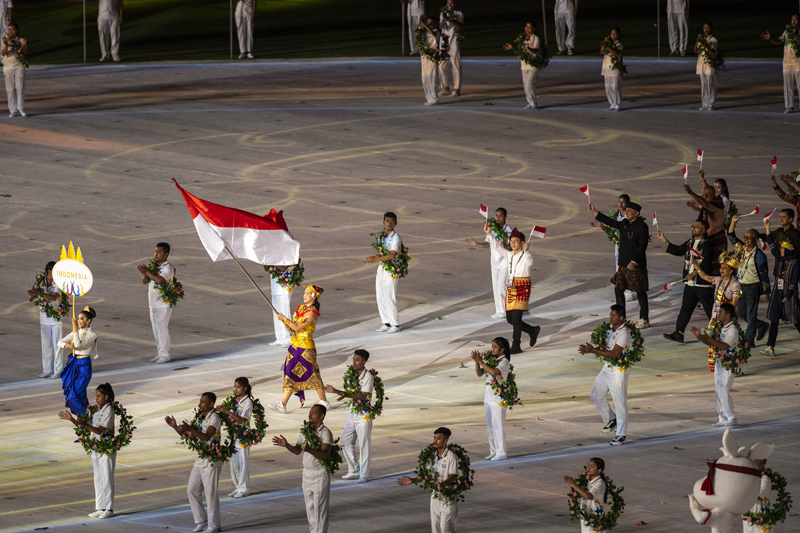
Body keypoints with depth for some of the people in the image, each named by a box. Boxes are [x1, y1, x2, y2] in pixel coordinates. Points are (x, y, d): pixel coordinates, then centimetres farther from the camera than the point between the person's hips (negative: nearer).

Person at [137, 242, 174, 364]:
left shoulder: (168, 268, -11)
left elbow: (160, 280, -28)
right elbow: (145, 281, 9)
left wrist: (147, 272, -26)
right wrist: (144, 274, -13)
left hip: (163, 305, -8)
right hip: (153, 304, 8)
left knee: (162, 329, -8)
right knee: (156, 330, 12)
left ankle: (165, 355, -1)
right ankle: (160, 354, 20)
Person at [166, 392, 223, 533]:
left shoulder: (214, 418, -14)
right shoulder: (200, 417, 12)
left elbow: (207, 436, -28)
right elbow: (186, 434, 15)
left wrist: (190, 429, -38)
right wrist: (175, 427, -3)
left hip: (211, 461, -9)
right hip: (200, 460, 9)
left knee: (211, 492, -4)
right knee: (192, 490, 10)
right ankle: (201, 521, 19)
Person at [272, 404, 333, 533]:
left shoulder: (325, 433, -14)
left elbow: (325, 455, -24)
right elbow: (297, 450, 11)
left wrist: (309, 450, -39)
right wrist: (286, 445, -8)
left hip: (320, 474, -7)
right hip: (307, 473, 7)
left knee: (319, 508, -5)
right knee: (310, 508, 12)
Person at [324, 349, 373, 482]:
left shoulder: (368, 377, -14)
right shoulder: (353, 374, 10)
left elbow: (363, 396, -24)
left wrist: (348, 395, -37)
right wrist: (335, 391, 14)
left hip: (364, 415, -8)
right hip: (353, 412, 8)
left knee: (363, 445, -3)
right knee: (346, 442, 9)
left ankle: (364, 474, 5)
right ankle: (354, 471, 21)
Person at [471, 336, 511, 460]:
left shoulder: (504, 362, -11)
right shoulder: (491, 360, 11)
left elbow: (493, 372, -29)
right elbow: (480, 374, 12)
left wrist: (481, 362, -24)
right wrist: (477, 361, -4)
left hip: (498, 399, -8)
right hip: (488, 398, 8)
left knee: (498, 426, -5)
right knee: (490, 427, 12)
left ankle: (501, 453, 1)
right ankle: (493, 451, 20)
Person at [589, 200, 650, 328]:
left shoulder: (641, 227, -13)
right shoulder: (624, 224, 9)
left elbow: (642, 246, -17)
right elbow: (610, 222, 17)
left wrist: (634, 262, -23)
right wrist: (594, 212, 13)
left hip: (637, 265, -8)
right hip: (624, 264, 8)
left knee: (640, 292, 0)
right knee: (618, 289, 8)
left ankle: (644, 320, 9)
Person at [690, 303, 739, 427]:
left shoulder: (732, 330, -15)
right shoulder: (721, 328, 14)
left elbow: (724, 346, -26)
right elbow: (712, 343, 16)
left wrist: (708, 339, -29)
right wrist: (700, 337, 2)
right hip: (719, 362, 9)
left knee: (724, 391, -10)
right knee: (718, 392, 10)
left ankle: (732, 418, -3)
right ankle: (723, 418, 17)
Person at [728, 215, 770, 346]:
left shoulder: (759, 255, -14)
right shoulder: (742, 249, 4)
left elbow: (764, 275, -12)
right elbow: (731, 237, 9)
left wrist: (766, 292, -12)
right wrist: (733, 222, -3)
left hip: (753, 287, -7)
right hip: (741, 286, 7)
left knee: (751, 314, -1)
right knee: (741, 312, 14)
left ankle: (749, 339, 7)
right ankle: (762, 326, 34)